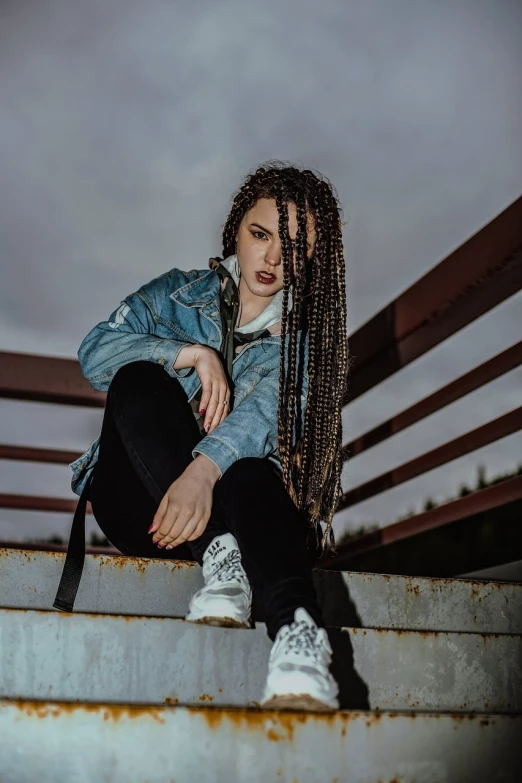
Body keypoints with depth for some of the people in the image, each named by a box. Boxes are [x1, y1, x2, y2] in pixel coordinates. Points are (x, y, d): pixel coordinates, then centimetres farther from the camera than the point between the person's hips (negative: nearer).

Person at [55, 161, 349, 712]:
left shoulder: (305, 337, 6)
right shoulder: (179, 295, 11)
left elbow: (267, 412, -16)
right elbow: (95, 352, -5)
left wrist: (204, 470, -35)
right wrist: (193, 353, -20)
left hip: (225, 499, -1)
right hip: (136, 500, 1)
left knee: (254, 476, -36)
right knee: (139, 380, -27)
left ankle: (297, 630, -60)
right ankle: (219, 558, -38)